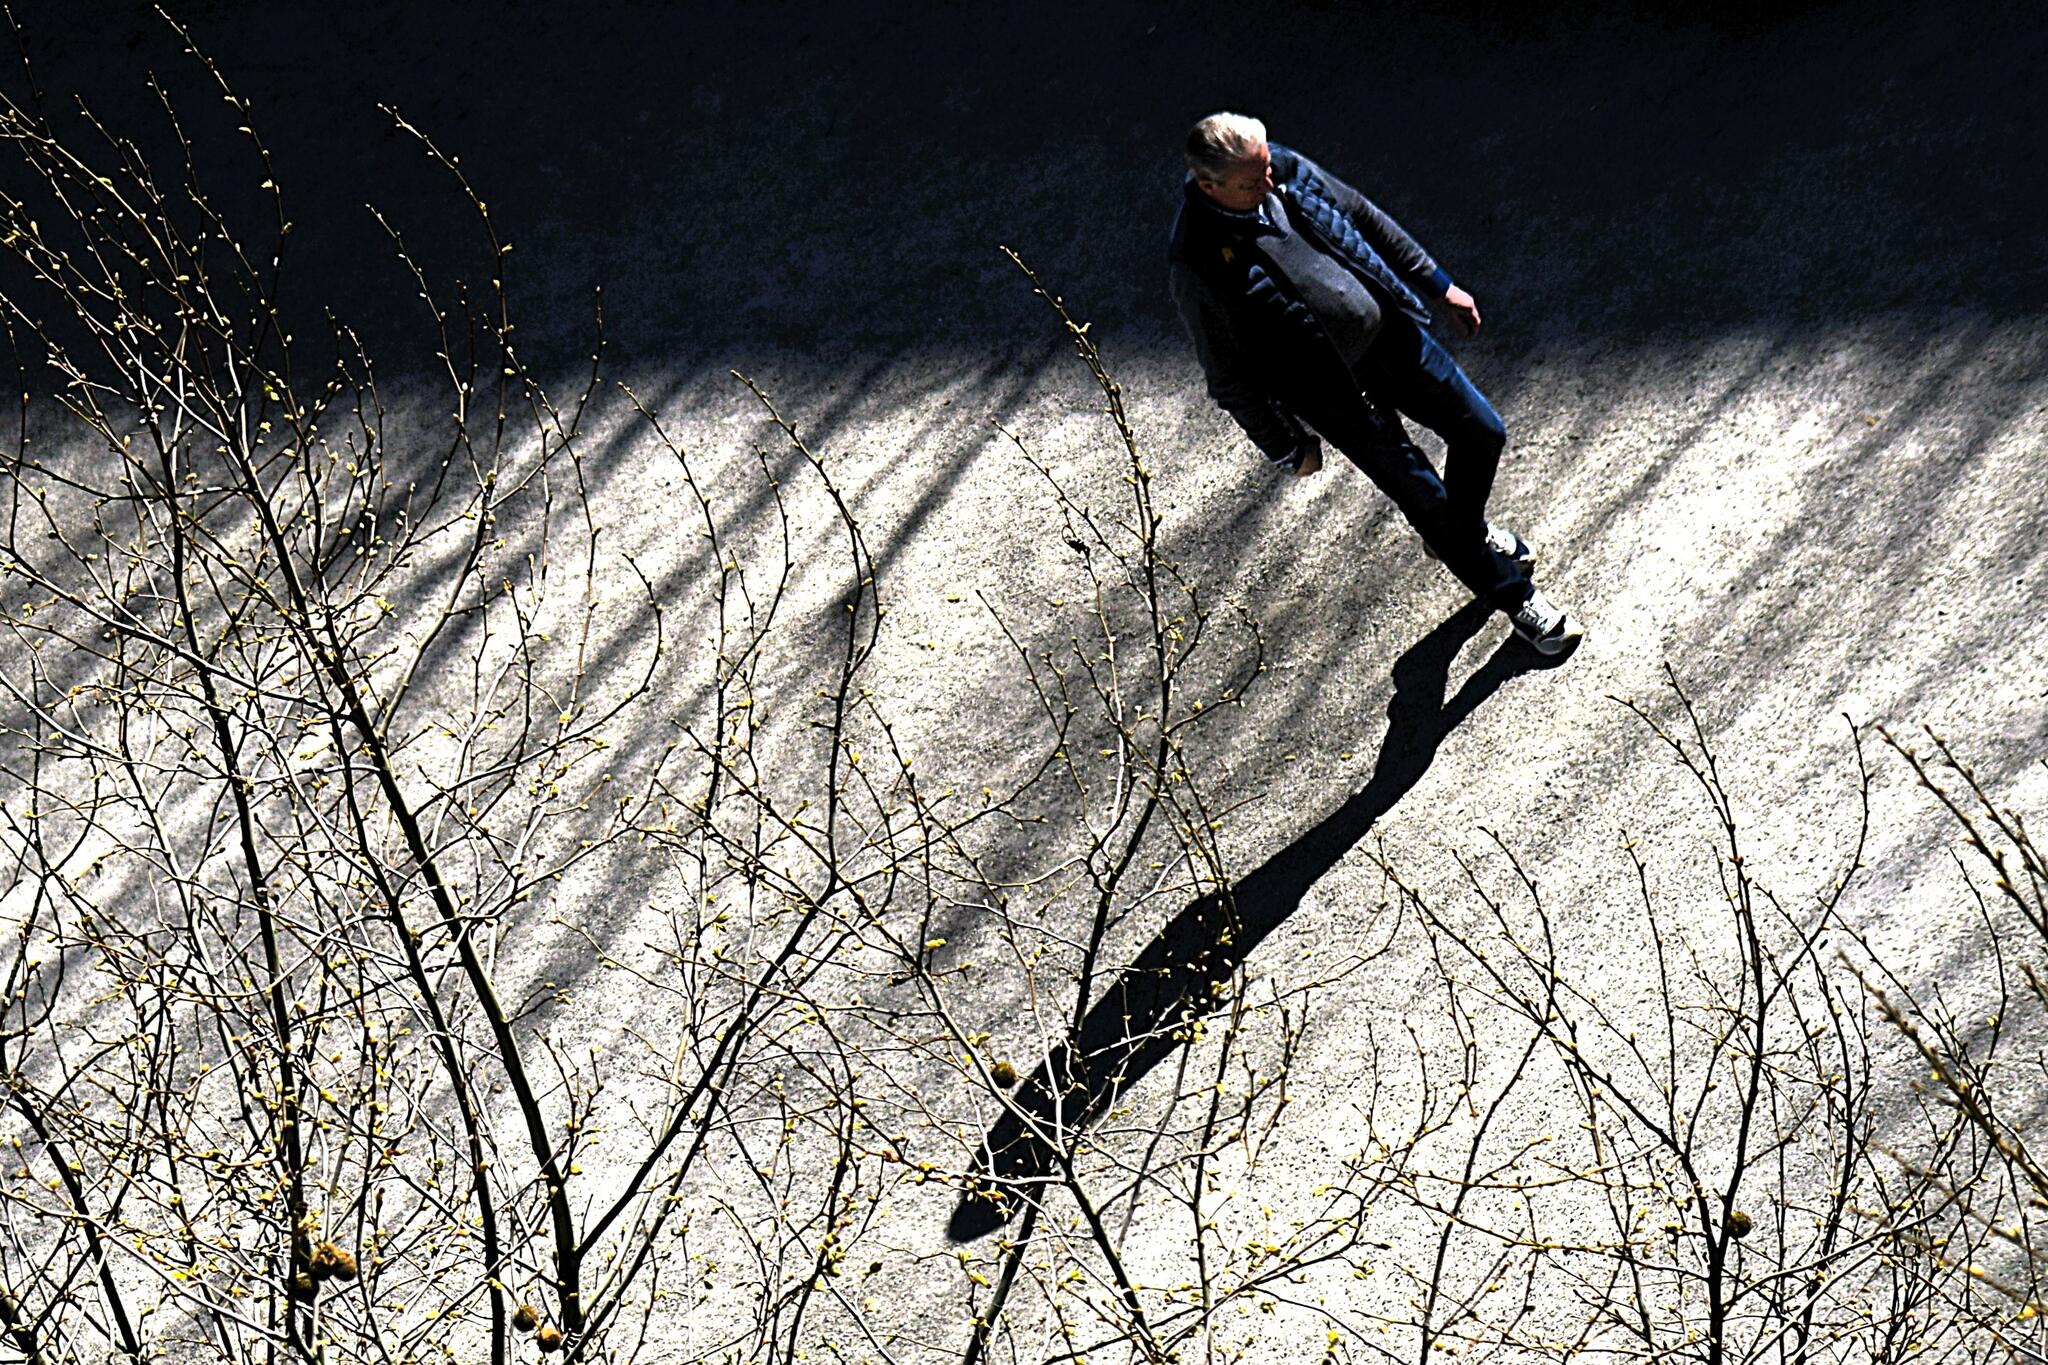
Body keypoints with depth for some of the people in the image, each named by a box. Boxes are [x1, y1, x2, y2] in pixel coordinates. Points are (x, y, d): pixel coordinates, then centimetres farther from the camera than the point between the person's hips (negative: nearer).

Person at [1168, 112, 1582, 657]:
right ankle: (1516, 596, 32)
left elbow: (1365, 218, 6)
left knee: (1482, 432, 15)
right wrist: (1290, 447, -6)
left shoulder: (1286, 169, -11)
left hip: (1389, 327, 6)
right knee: (1424, 498, 7)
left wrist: (1438, 284, 12)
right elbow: (1229, 378, -16)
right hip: (1335, 392, -6)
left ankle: (1468, 530, 49)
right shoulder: (1198, 270, -28)